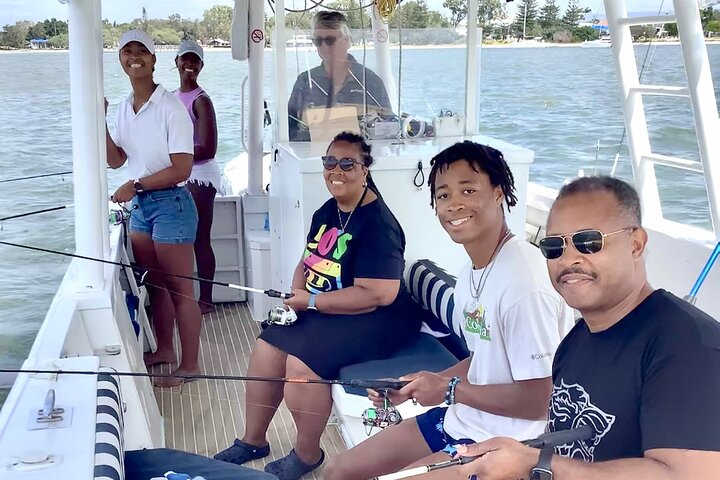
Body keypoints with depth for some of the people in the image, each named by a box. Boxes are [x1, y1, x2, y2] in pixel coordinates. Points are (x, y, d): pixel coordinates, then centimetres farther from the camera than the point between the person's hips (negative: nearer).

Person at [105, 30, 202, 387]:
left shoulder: (170, 108, -15)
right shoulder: (124, 107, 8)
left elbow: (182, 169, -18)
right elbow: (115, 160, 7)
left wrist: (135, 185, -16)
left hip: (170, 204, -8)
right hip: (139, 205, 8)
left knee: (179, 289, 1)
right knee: (154, 283, 18)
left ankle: (189, 364, 12)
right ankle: (164, 349, 34)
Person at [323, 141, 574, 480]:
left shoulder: (523, 282, -26)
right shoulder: (471, 272, 4)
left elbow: (538, 401, -23)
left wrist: (449, 389, -14)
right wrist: (417, 386, 3)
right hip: (463, 420, 9)